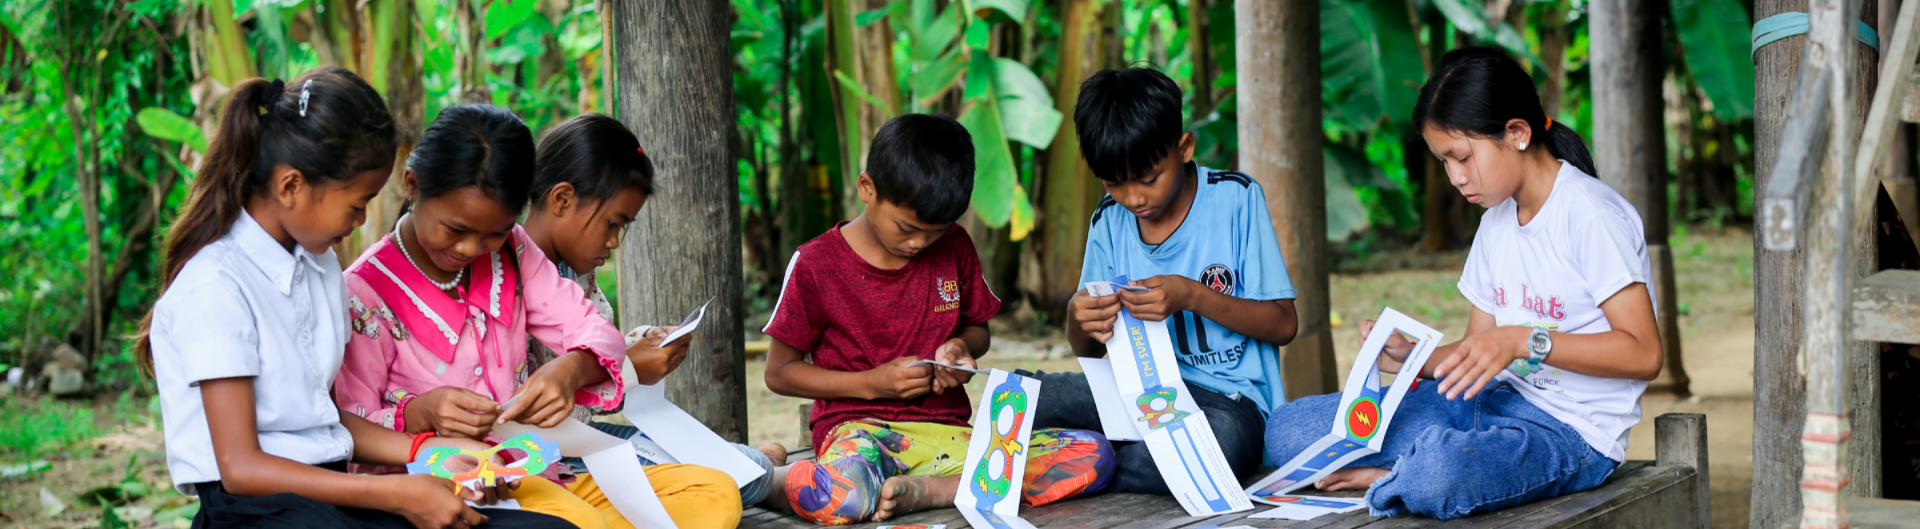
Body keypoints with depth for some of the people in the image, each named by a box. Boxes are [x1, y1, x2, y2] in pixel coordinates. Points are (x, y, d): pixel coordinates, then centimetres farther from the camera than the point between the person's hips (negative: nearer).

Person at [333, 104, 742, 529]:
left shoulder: (510, 253, 11)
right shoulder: (366, 292, -6)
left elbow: (593, 332, 8)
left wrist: (572, 369, -18)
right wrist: (420, 413, -26)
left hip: (532, 473, 7)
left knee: (715, 494, -11)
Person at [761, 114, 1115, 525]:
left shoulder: (955, 249, 9)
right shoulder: (816, 264, -3)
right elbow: (778, 372, 3)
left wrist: (960, 347, -1)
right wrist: (871, 383, -9)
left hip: (948, 433, 6)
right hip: (859, 427, -6)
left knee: (1092, 456, -20)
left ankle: (923, 490, -25)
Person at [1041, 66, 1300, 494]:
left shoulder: (1235, 200, -4)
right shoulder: (1109, 223, 7)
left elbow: (1283, 325, -4)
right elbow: (1087, 350, 14)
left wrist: (1193, 297, -20)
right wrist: (1079, 318, -12)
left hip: (1229, 399, -2)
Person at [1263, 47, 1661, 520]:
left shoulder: (1589, 214, -12)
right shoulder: (1497, 220, 16)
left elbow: (1643, 353, -18)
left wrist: (1524, 340, -23)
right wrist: (1411, 359, -3)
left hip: (1571, 431, -8)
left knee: (1436, 472, -40)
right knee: (1289, 429, -3)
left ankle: (1387, 478, -9)